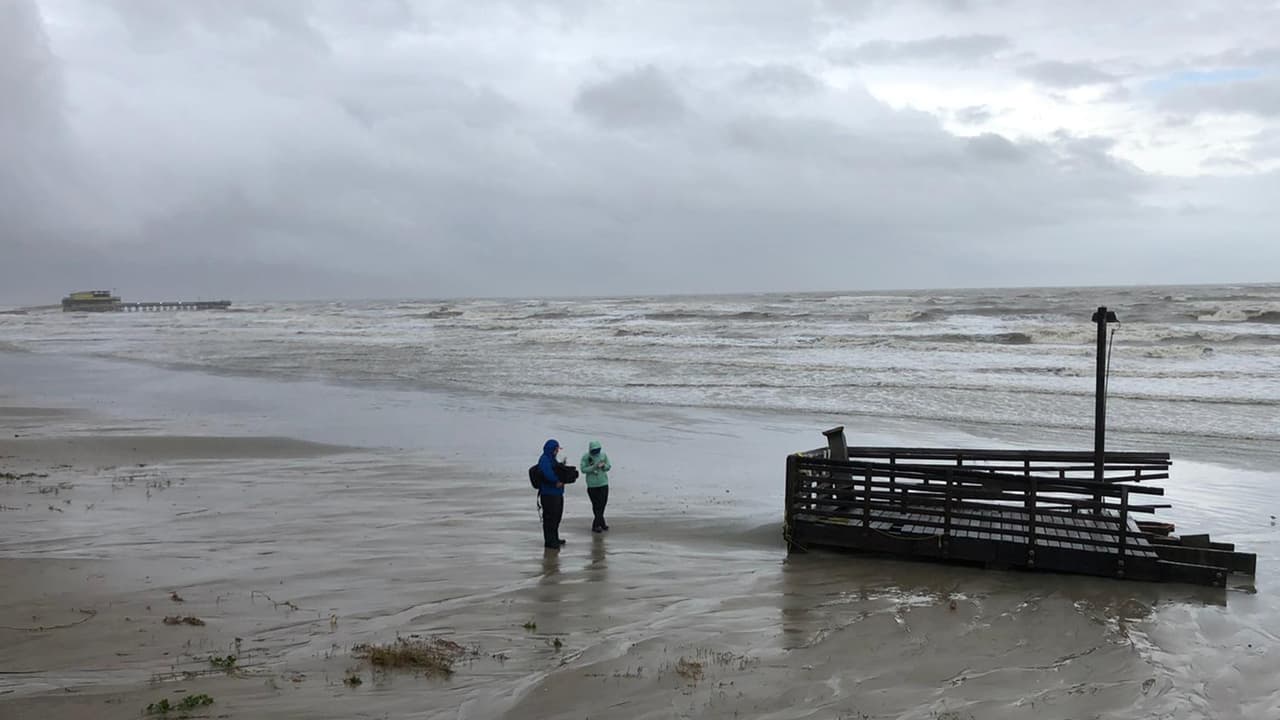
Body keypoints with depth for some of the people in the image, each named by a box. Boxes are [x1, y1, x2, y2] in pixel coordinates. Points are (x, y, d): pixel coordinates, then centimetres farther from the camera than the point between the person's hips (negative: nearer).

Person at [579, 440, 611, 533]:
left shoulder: (603, 455, 1)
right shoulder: (586, 457, -7)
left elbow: (609, 467, 8)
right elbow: (583, 469, -11)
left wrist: (604, 466, -15)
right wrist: (594, 467, -22)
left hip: (603, 483, 3)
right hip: (592, 485, -3)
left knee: (603, 504, 5)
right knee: (596, 505, -1)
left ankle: (596, 525, 17)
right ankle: (601, 523, 11)